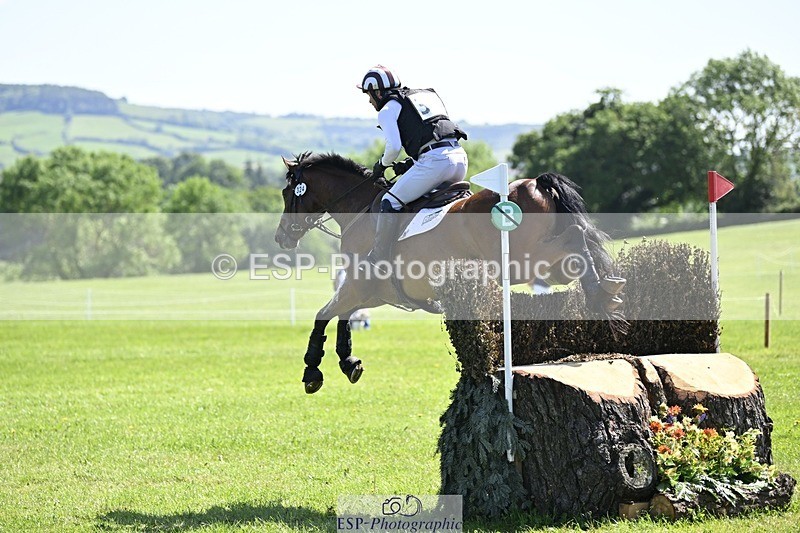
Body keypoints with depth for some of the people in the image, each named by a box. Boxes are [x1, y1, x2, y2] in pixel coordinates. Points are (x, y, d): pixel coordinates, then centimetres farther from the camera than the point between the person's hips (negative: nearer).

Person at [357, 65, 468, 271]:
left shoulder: (388, 110, 8)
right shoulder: (427, 94, 31)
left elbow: (394, 146, -6)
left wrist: (382, 165, 15)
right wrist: (411, 163, 26)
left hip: (434, 160, -8)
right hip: (460, 156, 8)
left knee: (390, 203, -1)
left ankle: (377, 258, -3)